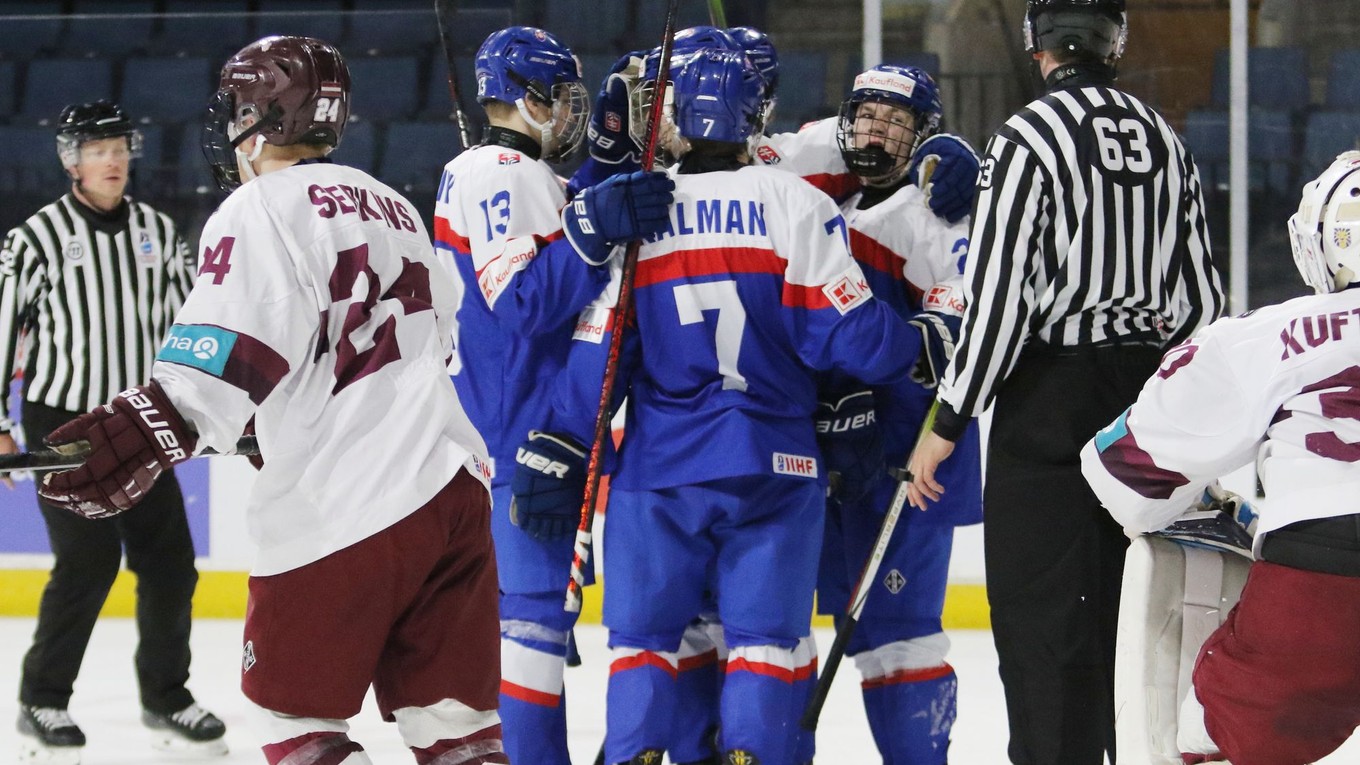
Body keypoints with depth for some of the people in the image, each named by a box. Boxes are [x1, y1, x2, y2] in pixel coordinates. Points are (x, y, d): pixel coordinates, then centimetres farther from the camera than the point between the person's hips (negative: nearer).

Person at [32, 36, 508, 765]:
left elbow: (225, 355, -18)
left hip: (342, 510, -7)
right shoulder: (389, 207, 21)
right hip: (453, 486, 7)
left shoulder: (263, 207, -4)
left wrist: (138, 434, -25)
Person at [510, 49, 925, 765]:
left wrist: (556, 454, 6)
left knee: (643, 633, 8)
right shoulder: (794, 203, -4)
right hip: (773, 462, -1)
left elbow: (598, 349, 0)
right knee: (764, 633, 4)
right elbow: (847, 330, -8)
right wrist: (923, 346, 10)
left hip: (658, 467, 1)